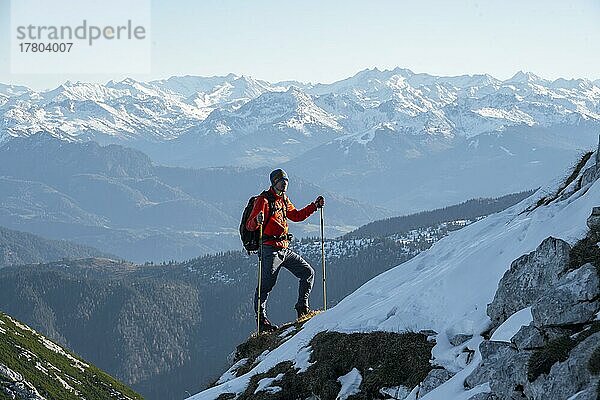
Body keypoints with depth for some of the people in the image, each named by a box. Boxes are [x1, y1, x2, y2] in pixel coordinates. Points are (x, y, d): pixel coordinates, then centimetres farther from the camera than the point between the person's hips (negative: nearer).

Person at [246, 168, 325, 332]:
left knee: (308, 272, 8)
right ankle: (261, 320, 0)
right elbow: (249, 226, -16)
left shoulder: (284, 199, 16)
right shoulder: (264, 200, -10)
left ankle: (302, 308, 17)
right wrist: (257, 221, -39)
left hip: (285, 249, 8)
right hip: (270, 249, -8)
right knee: (266, 285, -8)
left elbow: (296, 216, 30)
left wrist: (315, 206, 22)